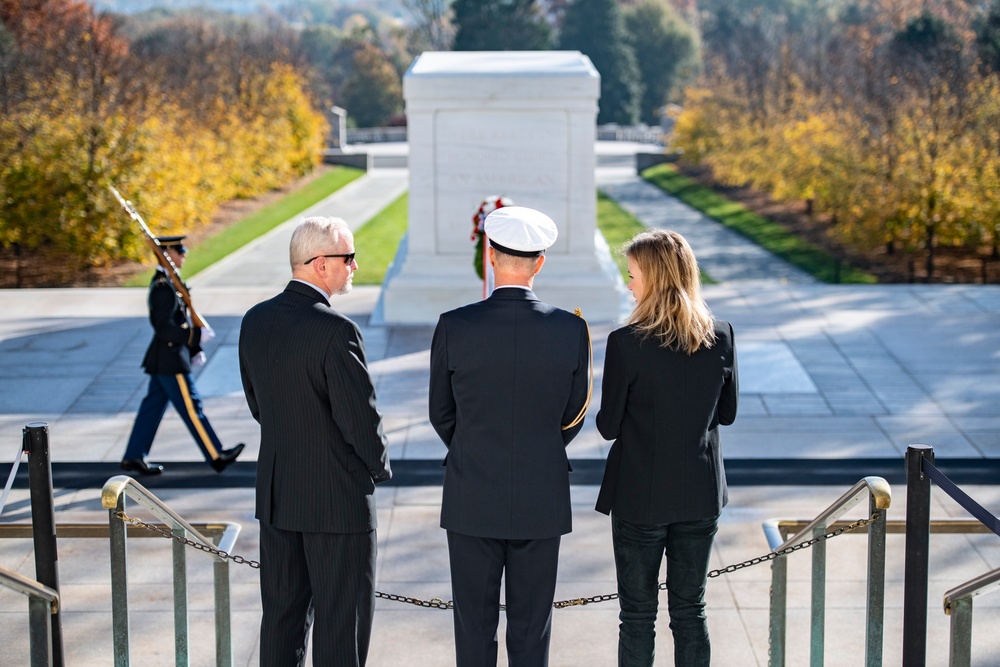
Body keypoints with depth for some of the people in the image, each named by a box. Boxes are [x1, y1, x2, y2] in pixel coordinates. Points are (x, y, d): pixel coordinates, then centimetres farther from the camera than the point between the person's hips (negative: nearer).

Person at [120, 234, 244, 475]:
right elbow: (164, 328, -24)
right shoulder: (163, 288, -20)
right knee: (191, 408, -2)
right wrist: (197, 335, -20)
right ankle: (217, 457, 6)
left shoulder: (168, 282, 12)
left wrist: (194, 350, 17)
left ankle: (134, 457, 18)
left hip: (163, 359, 10)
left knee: (153, 406, 13)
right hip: (170, 360, -10)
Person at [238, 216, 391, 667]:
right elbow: (361, 419, -19)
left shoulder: (255, 321, 2)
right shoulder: (335, 331, -22)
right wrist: (380, 466, 0)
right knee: (341, 621, 5)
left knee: (282, 612, 16)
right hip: (338, 499, -7)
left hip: (276, 494, 7)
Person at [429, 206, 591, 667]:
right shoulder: (571, 330, -9)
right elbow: (573, 415, 3)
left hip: (472, 500, -1)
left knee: (474, 624, 10)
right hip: (542, 502, 1)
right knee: (531, 626, 10)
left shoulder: (454, 327, -11)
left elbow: (441, 413, 1)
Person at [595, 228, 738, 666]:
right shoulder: (721, 336, -4)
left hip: (640, 496, -4)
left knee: (637, 614, 7)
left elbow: (609, 426, -10)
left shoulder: (627, 343, -17)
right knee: (690, 611, 14)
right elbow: (727, 412, 7)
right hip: (701, 494, 4)